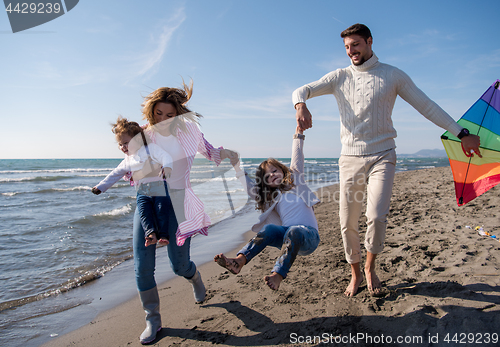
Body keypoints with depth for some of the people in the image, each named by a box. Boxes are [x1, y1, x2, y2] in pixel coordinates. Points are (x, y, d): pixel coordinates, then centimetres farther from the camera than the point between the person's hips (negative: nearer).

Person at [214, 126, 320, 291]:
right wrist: (236, 167, 21)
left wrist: (299, 132, 10)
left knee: (294, 231, -37)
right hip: (287, 236, 3)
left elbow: (297, 160, 13)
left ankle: (277, 276, -53)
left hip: (308, 236, -2)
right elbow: (251, 188, 24)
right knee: (270, 229, -30)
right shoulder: (271, 197, 25)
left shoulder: (296, 182, 19)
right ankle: (239, 261, -49)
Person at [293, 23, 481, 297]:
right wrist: (301, 105, -22)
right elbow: (301, 91, 3)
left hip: (381, 156, -2)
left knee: (376, 217, -19)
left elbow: (427, 106, 8)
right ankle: (355, 273, 24)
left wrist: (461, 133, 4)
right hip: (350, 158, 2)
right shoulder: (339, 77, 10)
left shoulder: (393, 76, 7)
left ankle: (370, 268, 9)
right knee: (347, 223, 1)